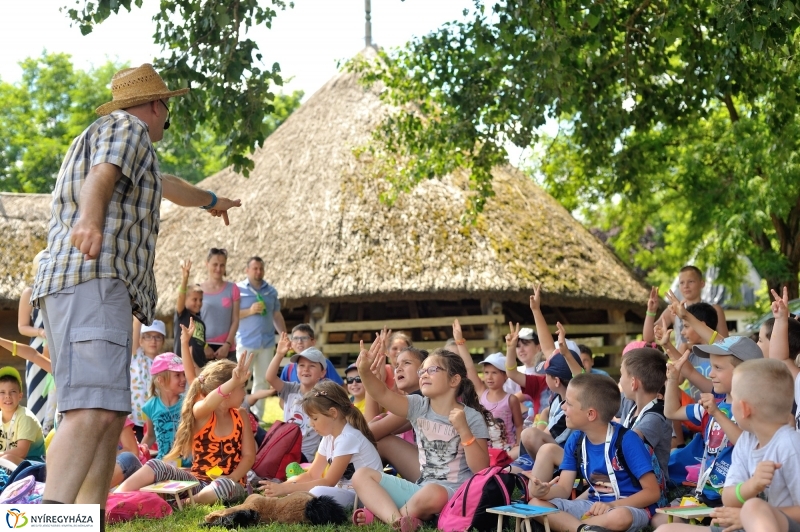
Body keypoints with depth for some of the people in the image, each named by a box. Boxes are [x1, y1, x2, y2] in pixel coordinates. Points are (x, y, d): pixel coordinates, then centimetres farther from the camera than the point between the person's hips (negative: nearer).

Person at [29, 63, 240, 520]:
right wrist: (90, 221, -38)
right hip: (93, 281, -11)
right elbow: (101, 175, -17)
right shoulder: (128, 128, 6)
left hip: (98, 286, 11)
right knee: (94, 411, -25)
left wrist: (211, 201, 71)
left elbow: (163, 185, 54)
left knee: (111, 418, 6)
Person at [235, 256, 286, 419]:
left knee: (263, 380, 7)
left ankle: (257, 416, 14)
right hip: (246, 343, -4)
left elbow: (277, 315, 17)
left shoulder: (271, 291, 11)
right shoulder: (238, 289, -2)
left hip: (267, 343, 4)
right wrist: (249, 311, -17)